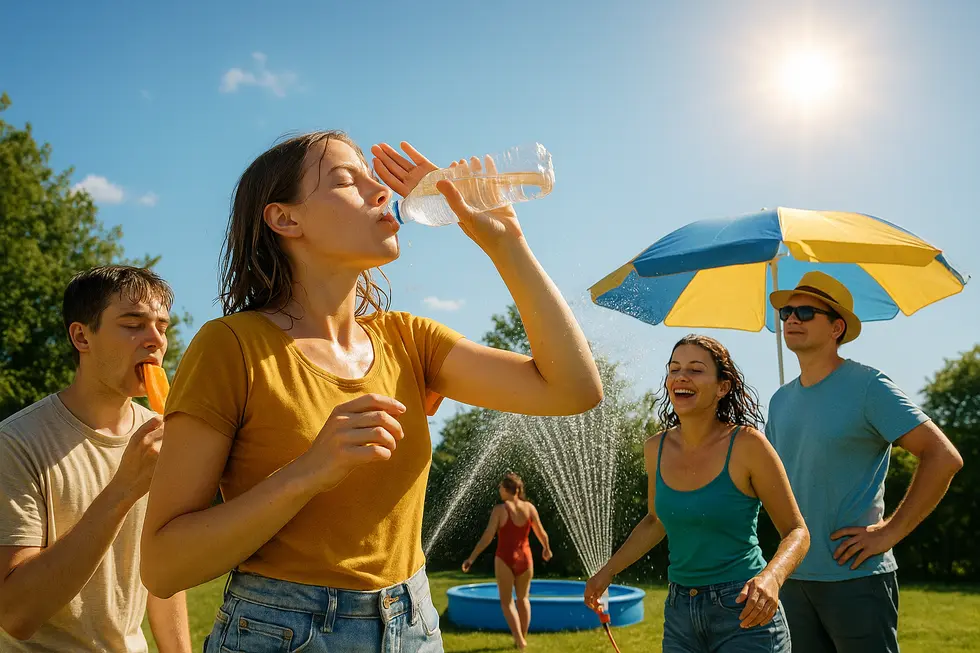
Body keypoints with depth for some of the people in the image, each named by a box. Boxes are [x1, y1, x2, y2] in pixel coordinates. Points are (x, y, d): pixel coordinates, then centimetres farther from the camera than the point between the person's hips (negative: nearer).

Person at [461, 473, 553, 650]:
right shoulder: (529, 507, -4)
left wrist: (471, 558, -12)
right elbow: (541, 533, 5)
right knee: (523, 598, 23)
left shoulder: (499, 509, -13)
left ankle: (519, 639, -5)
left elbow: (487, 537, -17)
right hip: (525, 558, 3)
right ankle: (523, 637, 27)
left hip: (504, 559, -3)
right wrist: (547, 549, 25)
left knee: (507, 601, 9)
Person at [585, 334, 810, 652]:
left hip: (745, 614, -5)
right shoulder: (657, 448, 0)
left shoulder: (747, 444, -14)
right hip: (680, 615, 5)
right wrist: (608, 571, 12)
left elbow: (797, 532, -9)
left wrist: (771, 577, -27)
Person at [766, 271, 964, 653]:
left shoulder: (867, 386, -9)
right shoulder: (780, 401, 11)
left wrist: (890, 532, -15)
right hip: (794, 577, 6)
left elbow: (944, 457, -14)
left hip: (856, 578, -6)